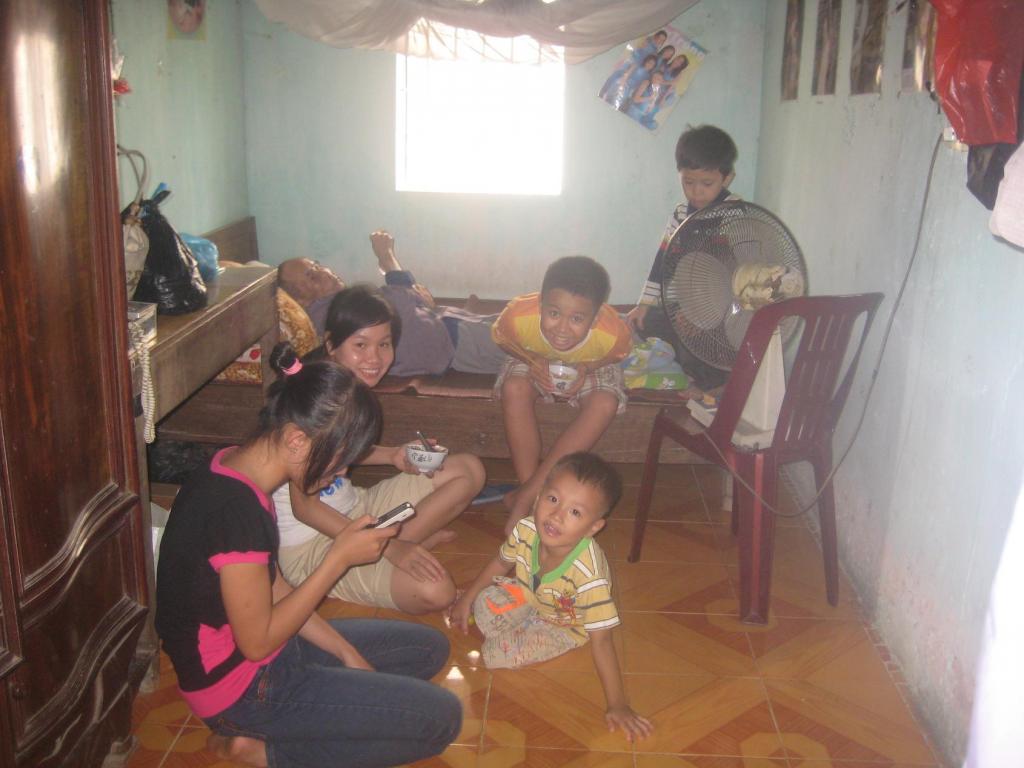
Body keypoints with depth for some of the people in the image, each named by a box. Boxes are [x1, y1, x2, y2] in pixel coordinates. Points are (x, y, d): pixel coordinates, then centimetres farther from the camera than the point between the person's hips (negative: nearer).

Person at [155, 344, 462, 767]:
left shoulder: (236, 470, 0)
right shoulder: (235, 508, -30)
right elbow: (258, 641, -23)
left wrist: (346, 653, 3)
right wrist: (340, 557, -20)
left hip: (266, 653, 9)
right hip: (240, 689, -9)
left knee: (429, 648, 15)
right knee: (440, 717, -11)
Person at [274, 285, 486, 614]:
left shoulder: (352, 387, 0)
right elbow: (304, 506, -25)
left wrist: (391, 455, -3)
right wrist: (387, 547, -27)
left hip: (353, 510, 9)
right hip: (307, 544, -9)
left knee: (468, 470, 4)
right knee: (434, 591, -29)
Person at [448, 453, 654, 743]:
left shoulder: (589, 576, -42)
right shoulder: (525, 531, -28)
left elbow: (601, 642, -33)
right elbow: (500, 564, -3)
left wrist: (617, 705, -29)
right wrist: (467, 598, 7)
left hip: (564, 625, -4)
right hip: (529, 595, 4)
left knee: (496, 654, -16)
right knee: (485, 607, -19)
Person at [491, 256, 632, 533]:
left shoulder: (613, 332, -36)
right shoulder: (519, 315, -37)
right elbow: (500, 337, -12)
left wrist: (587, 367, -28)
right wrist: (531, 360, -28)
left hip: (589, 366, 0)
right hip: (536, 361, 0)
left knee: (605, 405, -29)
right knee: (514, 388, -31)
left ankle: (528, 493, -24)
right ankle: (530, 490, -22)